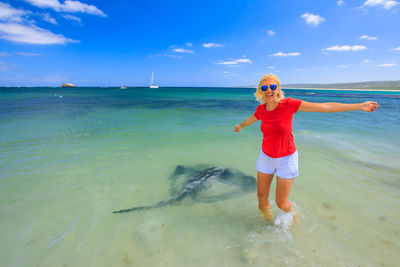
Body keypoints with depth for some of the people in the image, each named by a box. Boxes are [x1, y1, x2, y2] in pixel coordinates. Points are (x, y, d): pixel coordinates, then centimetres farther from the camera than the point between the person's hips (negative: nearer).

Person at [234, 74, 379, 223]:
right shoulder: (261, 109, -7)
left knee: (281, 203, 8)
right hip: (266, 157, 4)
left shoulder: (288, 104, -18)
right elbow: (250, 119, 17)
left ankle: (290, 219, 45)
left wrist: (359, 106, -16)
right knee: (261, 197, 13)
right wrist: (240, 125, 36)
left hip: (286, 158, -3)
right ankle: (267, 221, 44)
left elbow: (325, 107, -16)